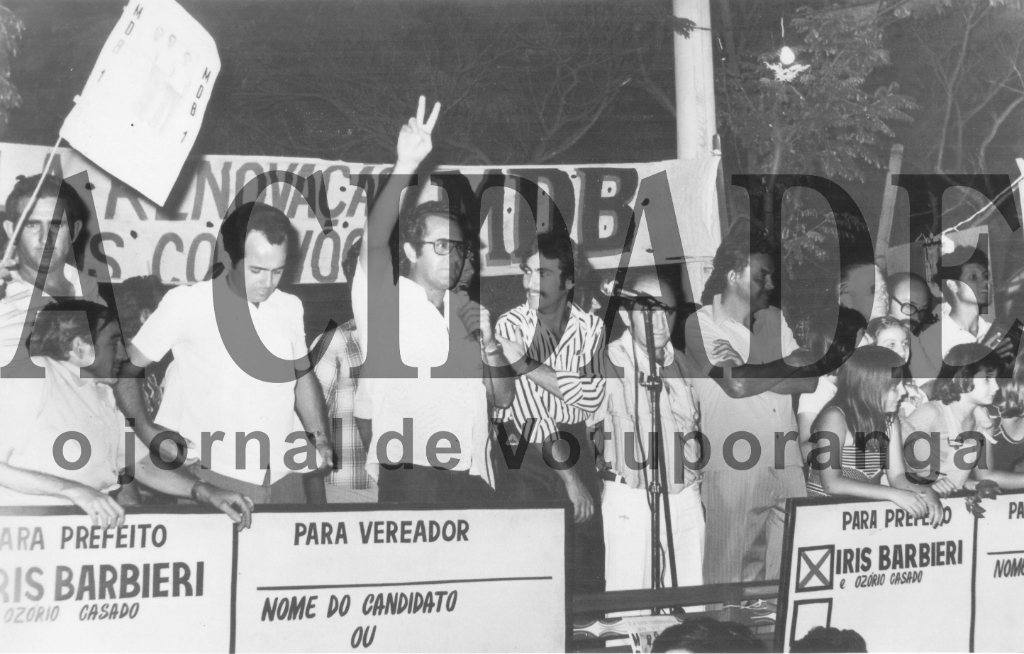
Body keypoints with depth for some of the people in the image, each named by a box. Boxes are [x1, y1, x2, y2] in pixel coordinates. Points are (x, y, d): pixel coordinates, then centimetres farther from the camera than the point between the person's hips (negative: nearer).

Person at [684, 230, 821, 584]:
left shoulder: (775, 320, 14)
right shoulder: (699, 325, -3)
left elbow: (810, 379, 2)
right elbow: (736, 385, -16)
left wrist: (746, 368, -6)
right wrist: (786, 367, 1)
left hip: (787, 471, 5)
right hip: (734, 474, -5)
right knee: (731, 580, 1)